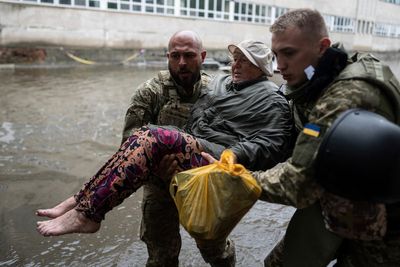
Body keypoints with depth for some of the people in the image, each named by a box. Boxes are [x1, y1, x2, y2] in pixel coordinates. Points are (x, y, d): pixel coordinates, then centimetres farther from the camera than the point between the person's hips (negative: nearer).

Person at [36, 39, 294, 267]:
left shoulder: (272, 101, 3)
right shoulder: (220, 81, 25)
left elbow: (270, 146, -9)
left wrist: (234, 155, -22)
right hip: (193, 149, 9)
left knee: (157, 137, -28)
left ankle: (86, 211, -24)